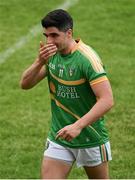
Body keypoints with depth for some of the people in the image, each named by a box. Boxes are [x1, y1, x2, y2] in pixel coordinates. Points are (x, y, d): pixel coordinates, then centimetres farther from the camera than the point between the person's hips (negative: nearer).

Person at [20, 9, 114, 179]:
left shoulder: (87, 58, -21)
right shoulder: (51, 53, 1)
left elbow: (107, 100, -27)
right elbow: (25, 84, -1)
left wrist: (78, 126, -36)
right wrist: (39, 61, -19)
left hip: (91, 139, -5)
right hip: (58, 138, 5)